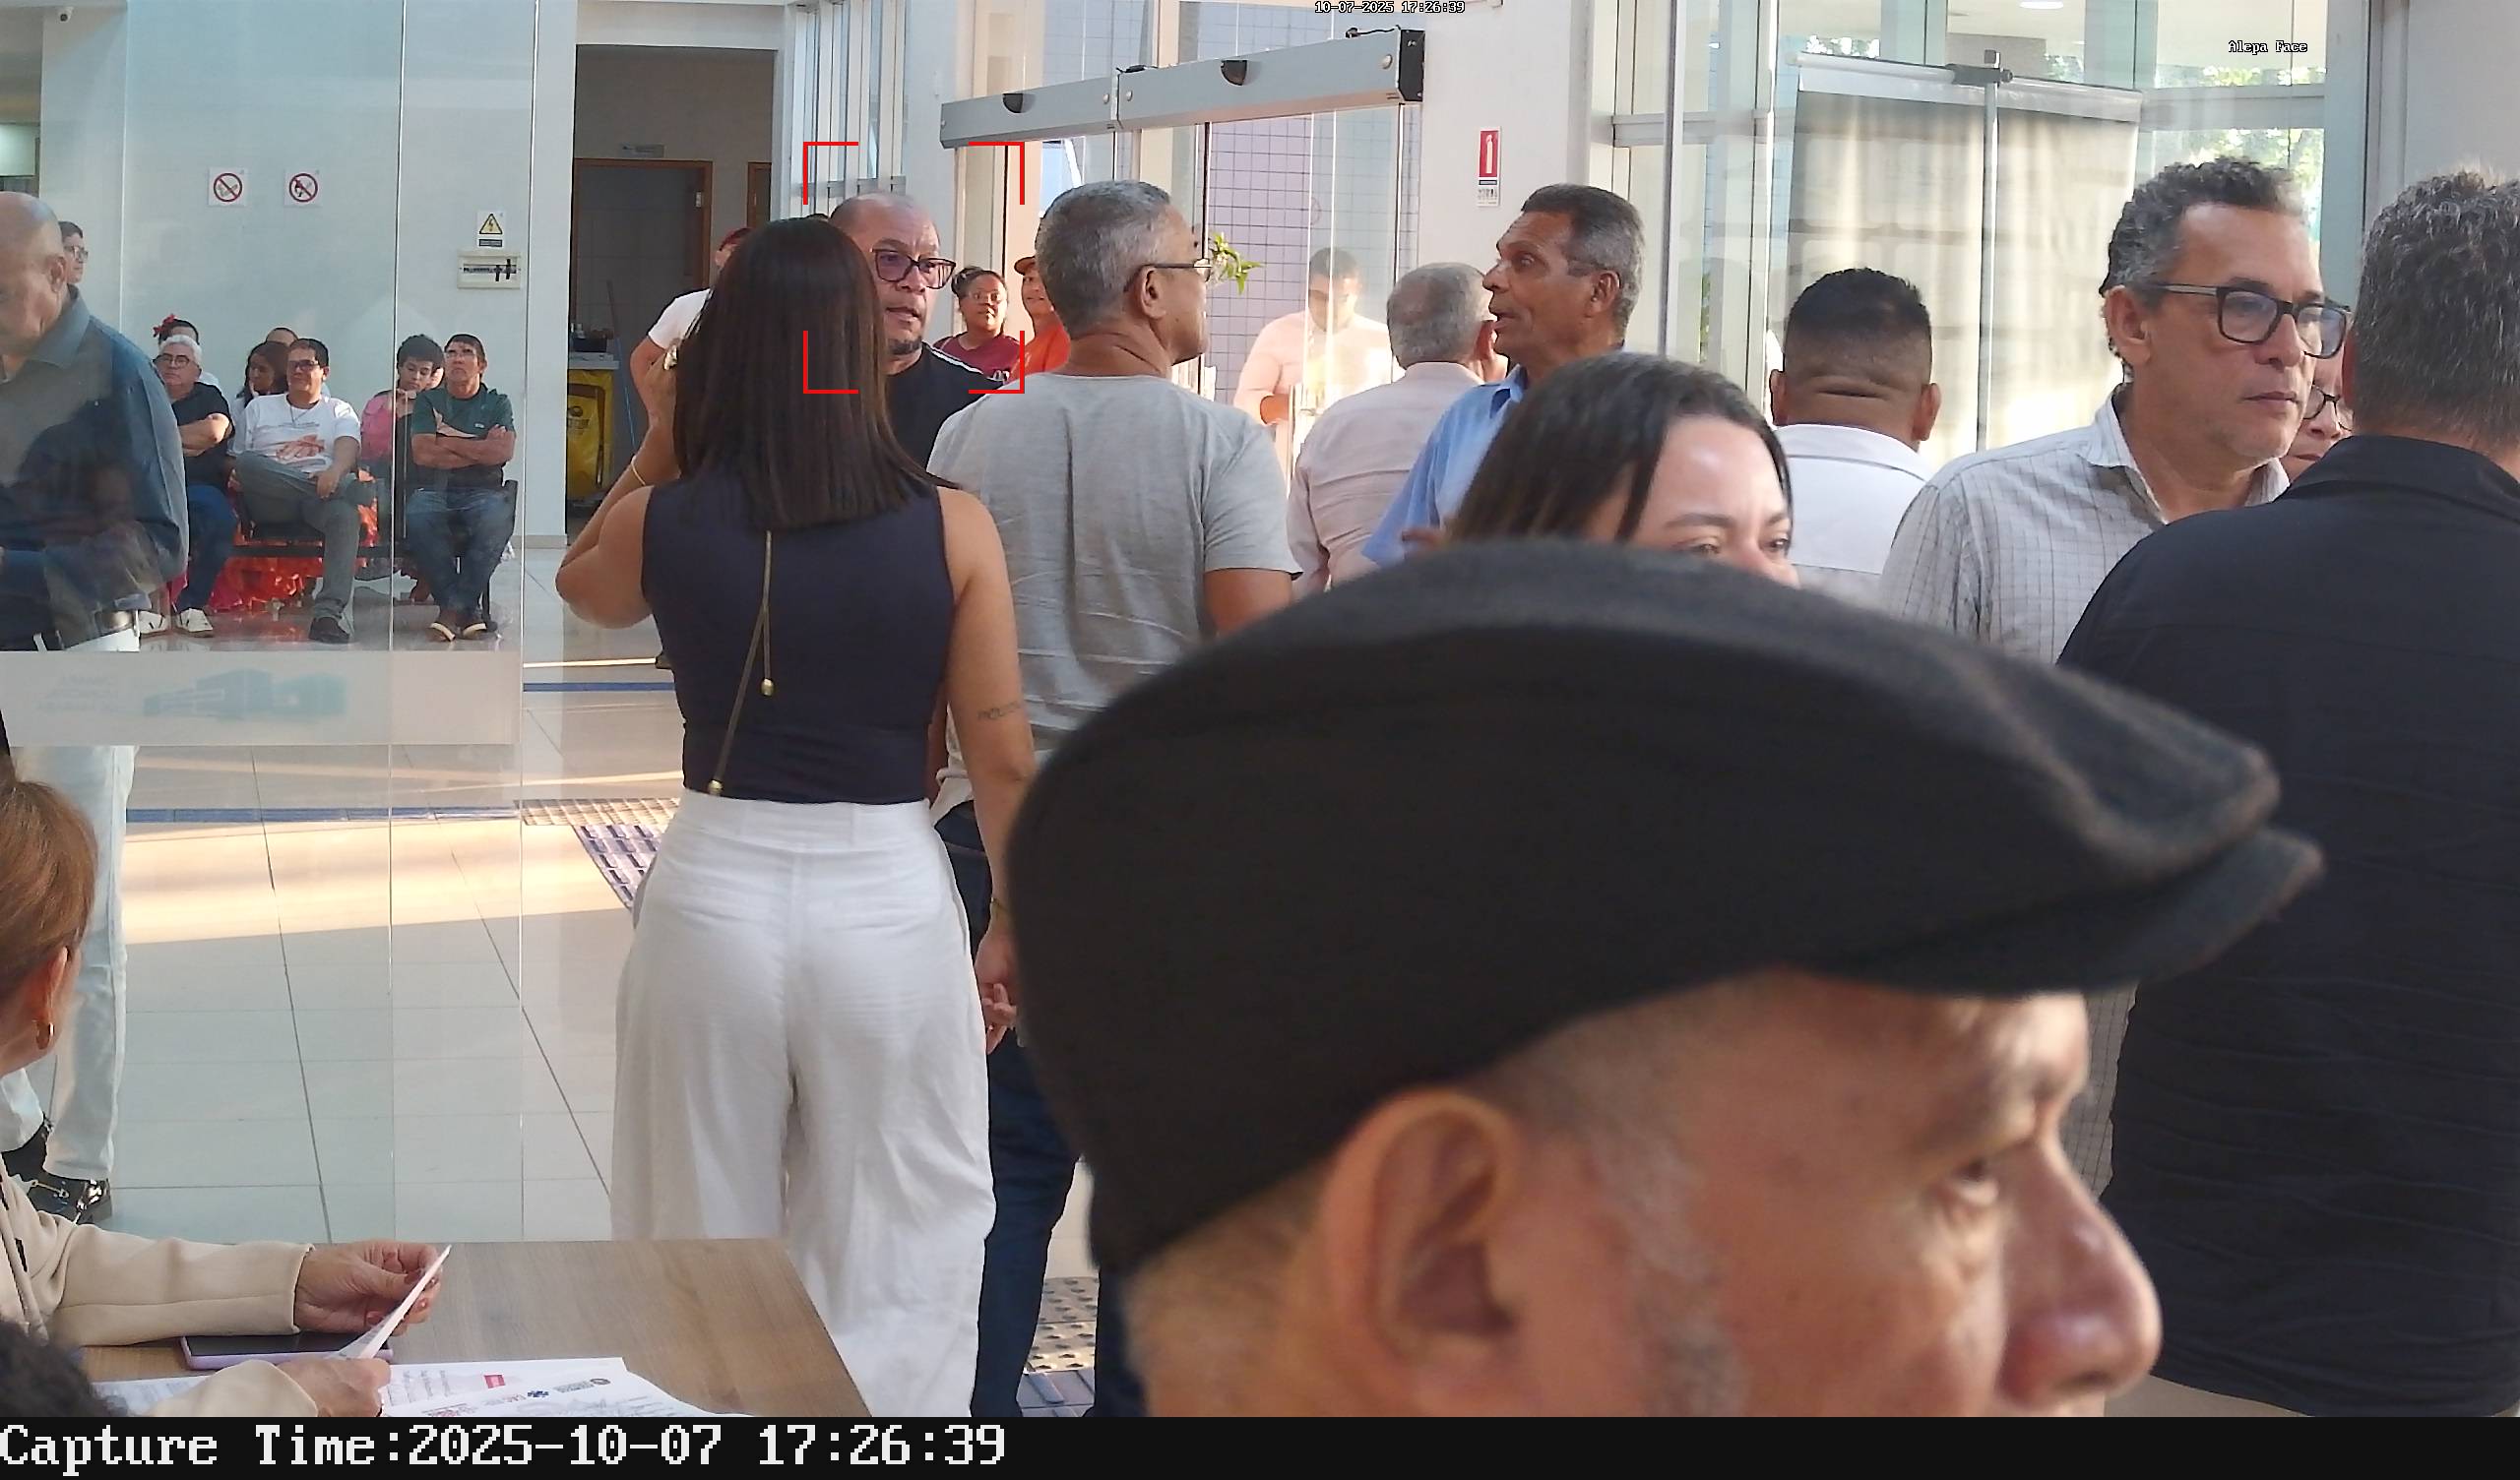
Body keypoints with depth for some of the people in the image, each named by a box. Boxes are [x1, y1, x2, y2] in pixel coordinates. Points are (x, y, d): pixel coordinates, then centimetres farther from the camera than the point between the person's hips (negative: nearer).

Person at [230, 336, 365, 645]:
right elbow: (237, 460, 18)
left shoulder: (339, 411, 21)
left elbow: (348, 447, -1)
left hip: (323, 492, -1)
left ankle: (329, 613, -53)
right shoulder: (259, 408, 26)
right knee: (249, 463, -33)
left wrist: (335, 471, -26)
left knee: (345, 514, -38)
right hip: (270, 502, 1)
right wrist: (236, 477, -8)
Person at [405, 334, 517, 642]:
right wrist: (480, 449, 0)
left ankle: (453, 608, -28)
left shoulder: (497, 404, 15)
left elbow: (505, 451, -5)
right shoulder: (428, 401, 16)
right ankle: (468, 609, -29)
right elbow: (422, 453, -1)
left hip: (484, 491, 0)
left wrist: (449, 442, -1)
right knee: (419, 518, -36)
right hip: (435, 490, 0)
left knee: (497, 520, -37)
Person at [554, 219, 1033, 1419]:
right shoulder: (951, 529, -7)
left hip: (715, 892, 2)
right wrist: (1016, 927, 9)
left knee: (703, 1254, 17)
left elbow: (580, 585, 22)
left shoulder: (660, 524, -3)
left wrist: (658, 435, 23)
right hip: (888, 900, -1)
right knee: (892, 1272, 11)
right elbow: (1002, 758, -4)